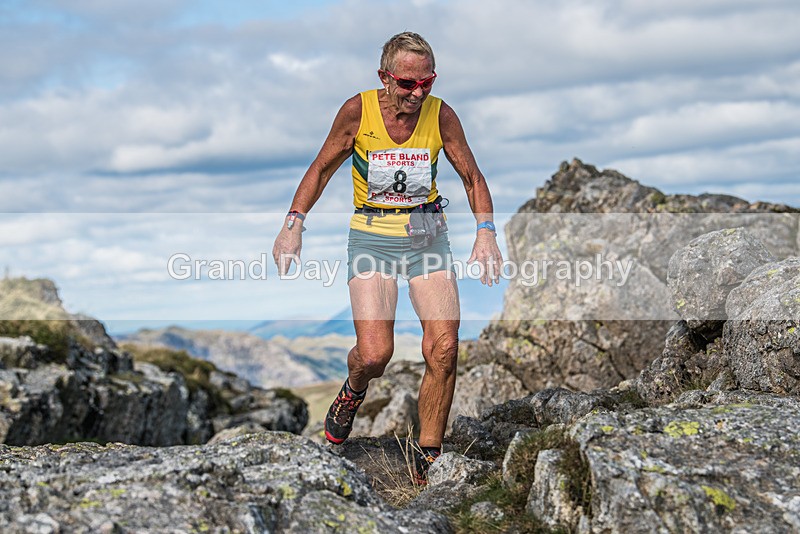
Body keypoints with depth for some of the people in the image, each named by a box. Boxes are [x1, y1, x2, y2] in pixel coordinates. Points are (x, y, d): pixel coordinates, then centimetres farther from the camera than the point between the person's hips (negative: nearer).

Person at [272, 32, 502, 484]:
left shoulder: (440, 114, -4)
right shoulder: (359, 111, -8)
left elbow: (472, 176, 6)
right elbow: (323, 167, 5)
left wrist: (486, 233, -8)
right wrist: (294, 224, -5)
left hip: (427, 236, 2)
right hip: (372, 237, -2)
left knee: (444, 349, -13)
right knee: (375, 354, -17)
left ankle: (428, 463, 1)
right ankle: (353, 394, 23)